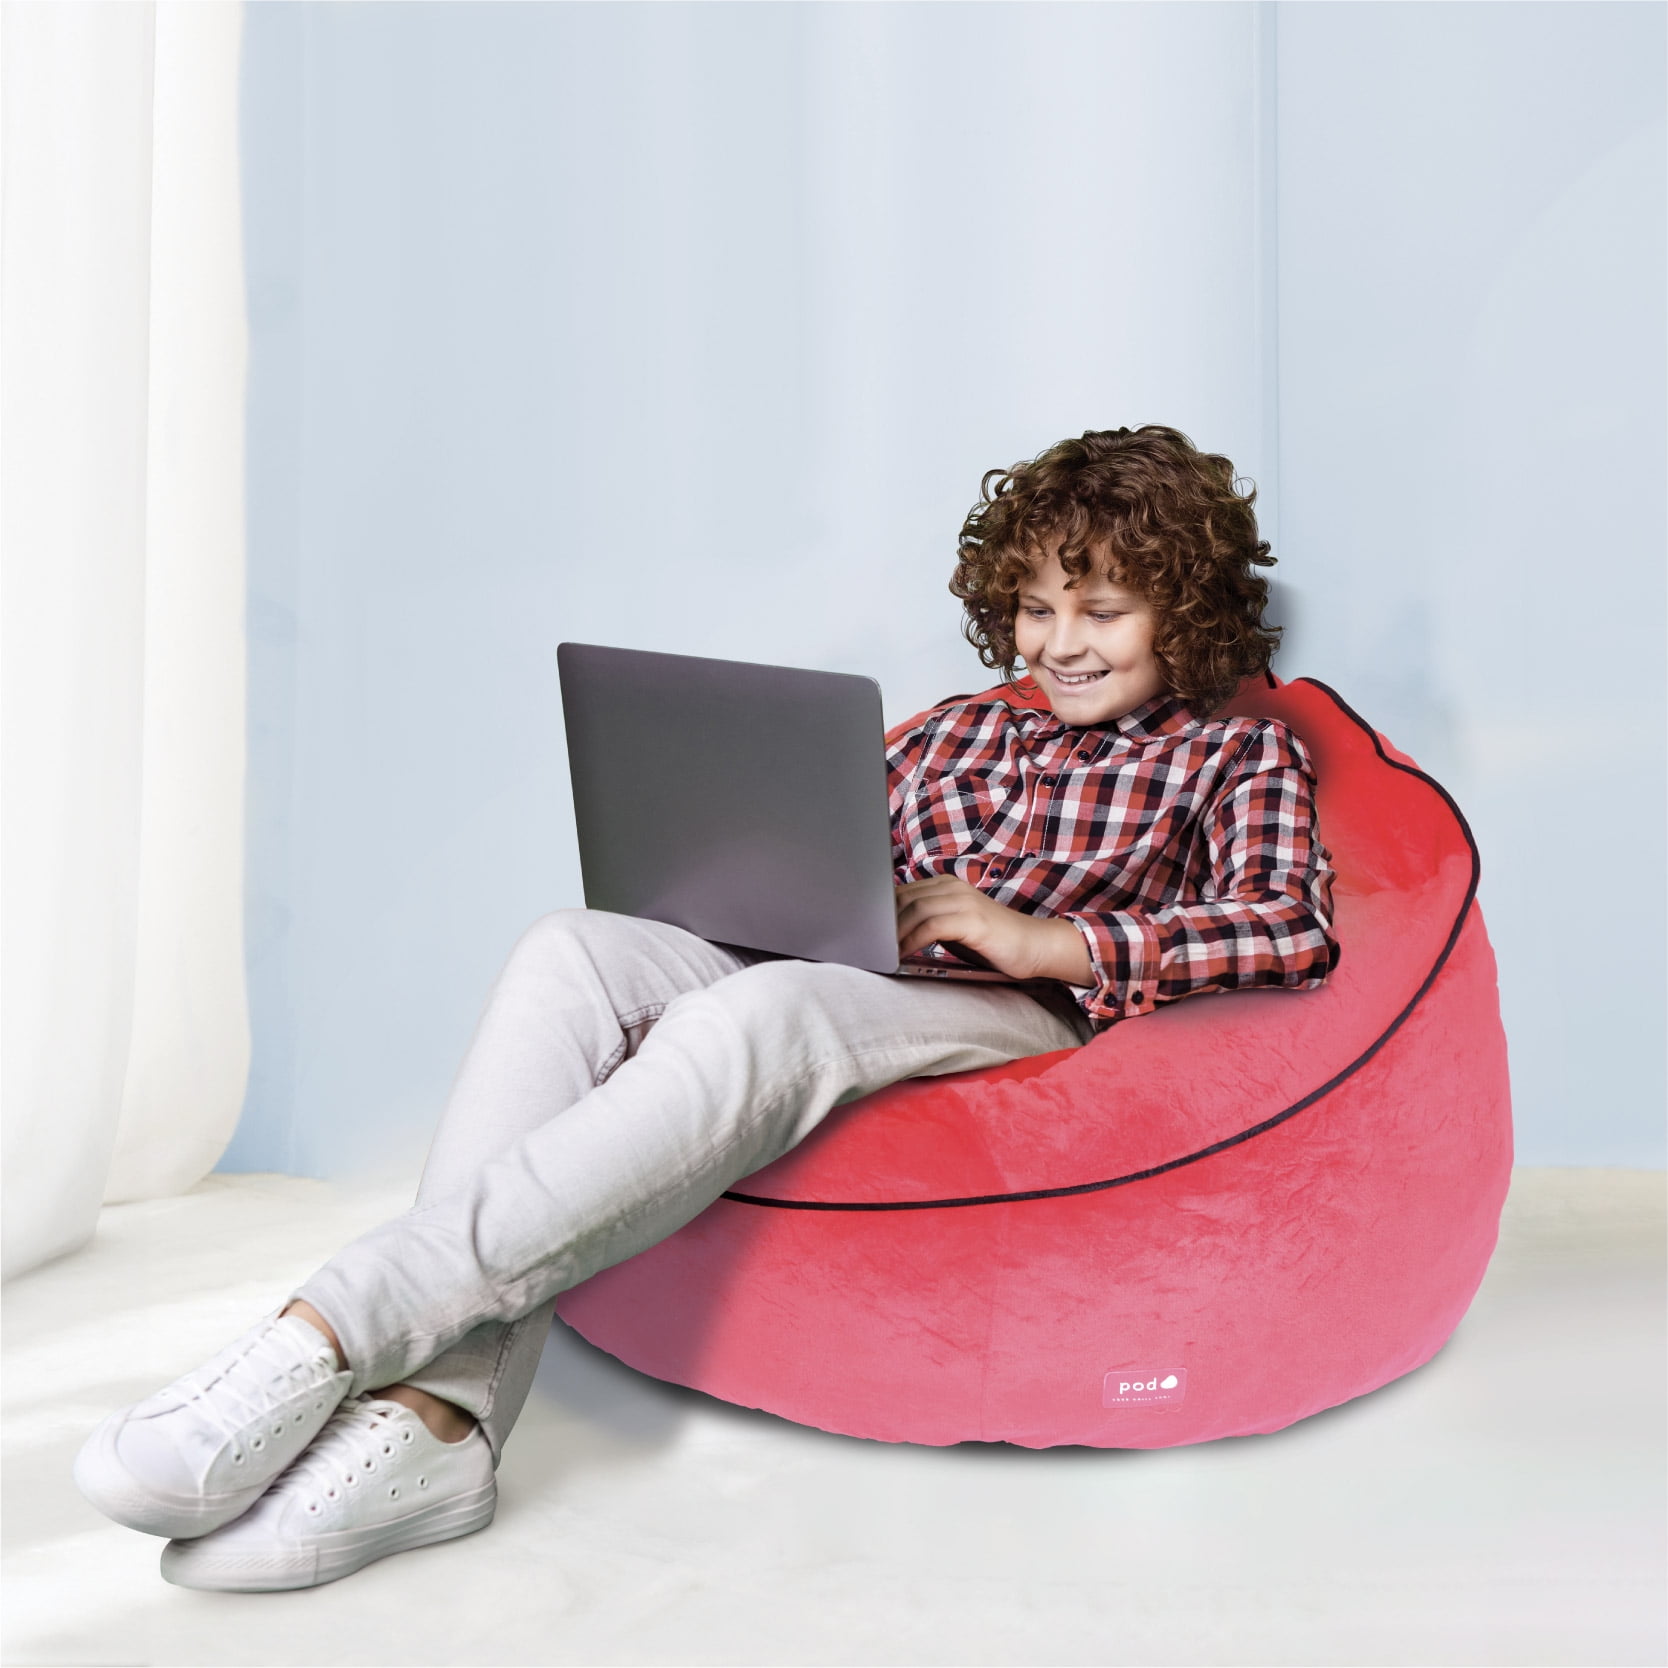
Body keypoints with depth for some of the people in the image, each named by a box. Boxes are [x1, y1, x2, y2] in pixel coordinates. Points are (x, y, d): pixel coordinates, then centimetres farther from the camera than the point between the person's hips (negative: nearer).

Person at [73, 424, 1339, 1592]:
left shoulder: (1240, 756, 16)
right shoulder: (955, 733, 30)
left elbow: (1295, 932, -3)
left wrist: (1043, 939, -13)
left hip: (1028, 1018, -5)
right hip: (827, 984, 5)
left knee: (751, 1015, -37)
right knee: (574, 950, -23)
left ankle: (331, 1330, -38)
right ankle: (434, 1414, -36)